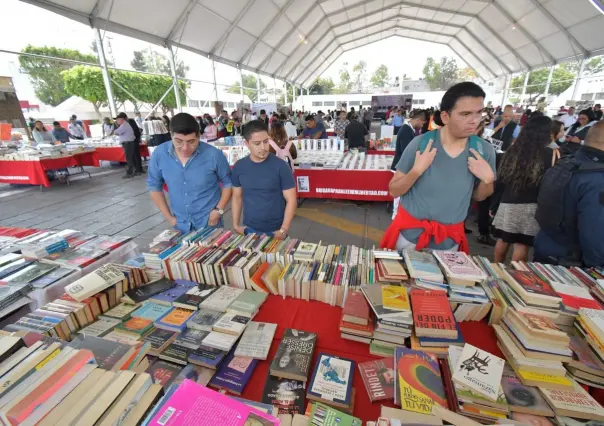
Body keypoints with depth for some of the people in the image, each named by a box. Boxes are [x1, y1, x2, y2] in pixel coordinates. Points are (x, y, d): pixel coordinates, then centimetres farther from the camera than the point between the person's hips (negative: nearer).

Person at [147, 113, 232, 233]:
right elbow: (154, 186, 4)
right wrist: (168, 217, 2)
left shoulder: (214, 155, -18)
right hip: (180, 223, 3)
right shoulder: (159, 154, -10)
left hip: (209, 222, -2)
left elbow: (228, 183, -4)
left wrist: (219, 210, -10)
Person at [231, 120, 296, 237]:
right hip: (249, 230, 3)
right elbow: (237, 197, 9)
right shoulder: (239, 167, -2)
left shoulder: (280, 166, -12)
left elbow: (291, 199, -10)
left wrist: (283, 230, -15)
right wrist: (236, 224, 4)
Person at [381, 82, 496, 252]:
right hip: (410, 232, -2)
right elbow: (393, 191, -11)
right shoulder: (421, 143, -16)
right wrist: (417, 170, -26)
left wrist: (488, 179, -13)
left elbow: (478, 197, 6)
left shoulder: (485, 150, -7)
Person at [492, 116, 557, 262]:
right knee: (522, 244, 3)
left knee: (503, 240, 16)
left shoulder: (512, 150, 4)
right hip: (530, 207, -3)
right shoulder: (548, 154, -7)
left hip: (507, 204, 4)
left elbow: (500, 180, 6)